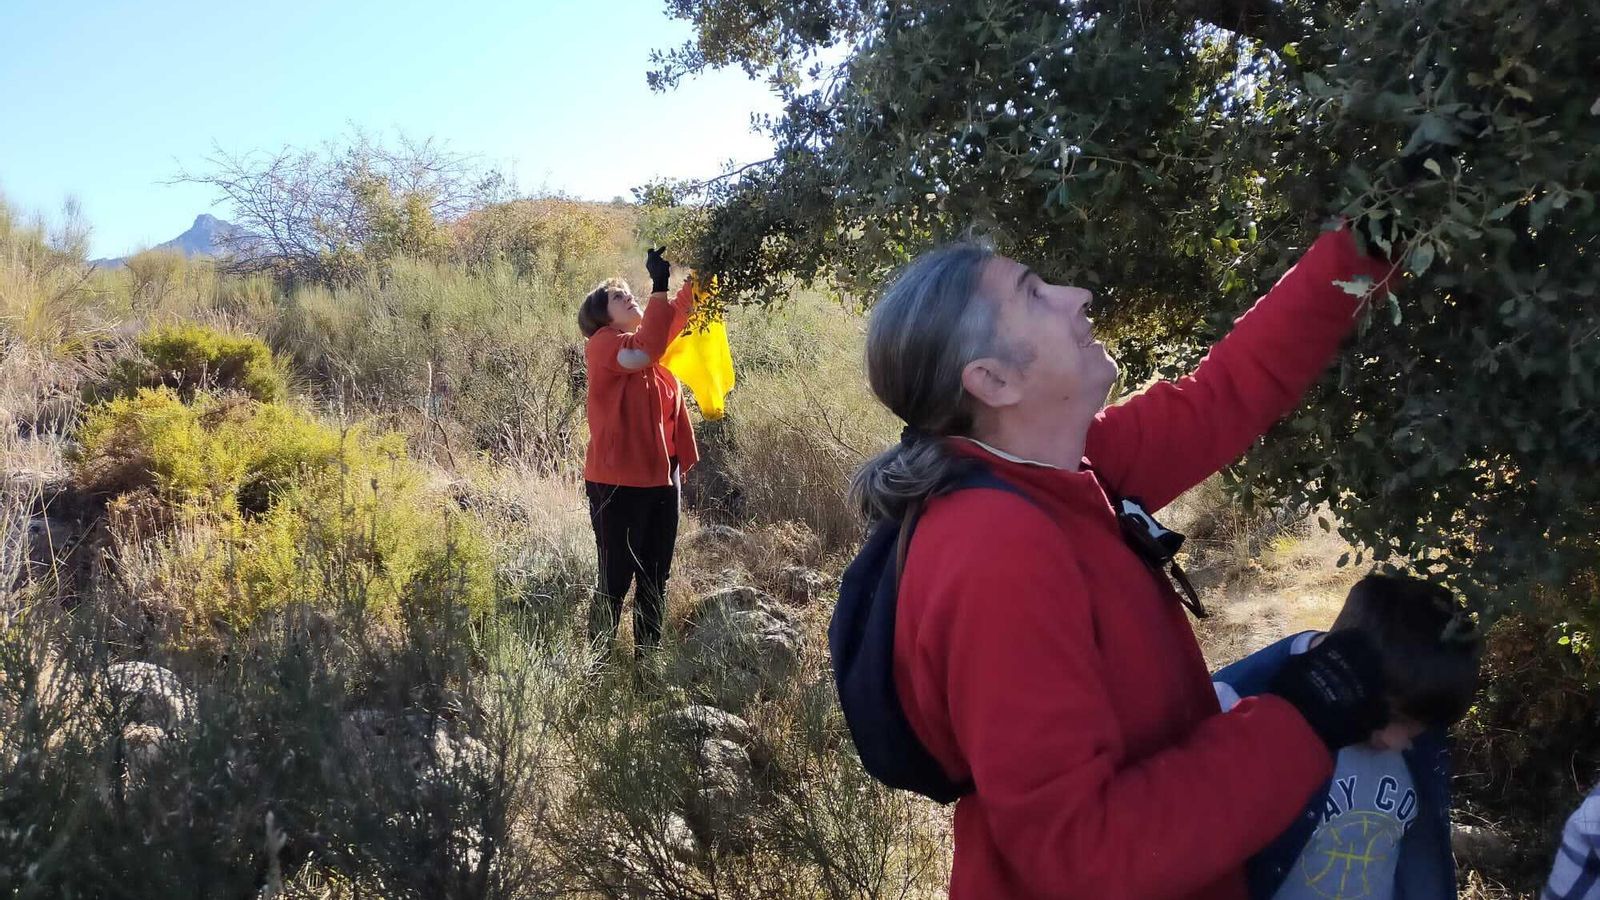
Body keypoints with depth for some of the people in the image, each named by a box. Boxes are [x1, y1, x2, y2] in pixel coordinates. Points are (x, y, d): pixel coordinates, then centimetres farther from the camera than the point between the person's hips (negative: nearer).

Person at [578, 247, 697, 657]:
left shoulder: (653, 339, 13)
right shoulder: (602, 344, -10)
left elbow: (680, 311, 6)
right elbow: (644, 352, -28)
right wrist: (659, 284, -28)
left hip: (663, 476, 7)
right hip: (618, 482, -7)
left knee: (655, 579, 13)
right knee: (615, 579, 1)